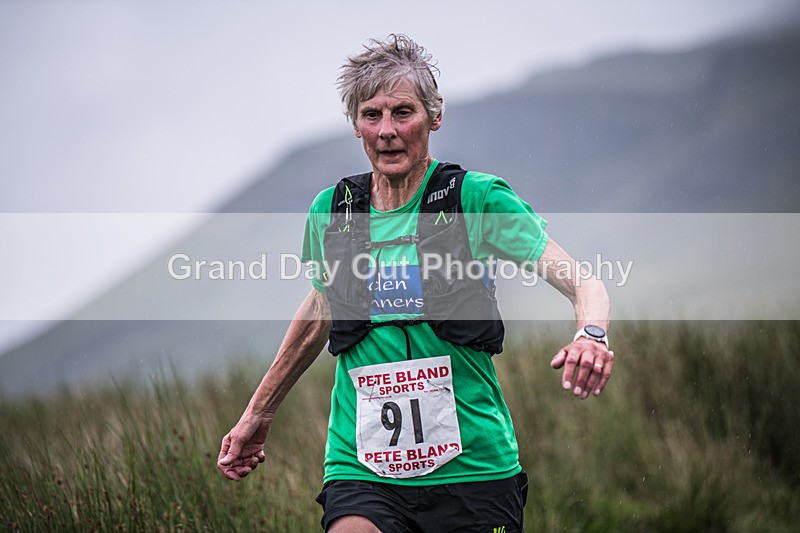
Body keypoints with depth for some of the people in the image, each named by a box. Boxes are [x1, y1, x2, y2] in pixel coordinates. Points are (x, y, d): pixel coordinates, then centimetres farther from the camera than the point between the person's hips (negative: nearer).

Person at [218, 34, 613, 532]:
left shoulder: (478, 198, -5)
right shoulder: (330, 212, 6)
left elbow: (584, 285, -7)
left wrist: (591, 334, -29)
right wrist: (258, 414, 29)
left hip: (473, 468, -1)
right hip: (361, 469, 2)